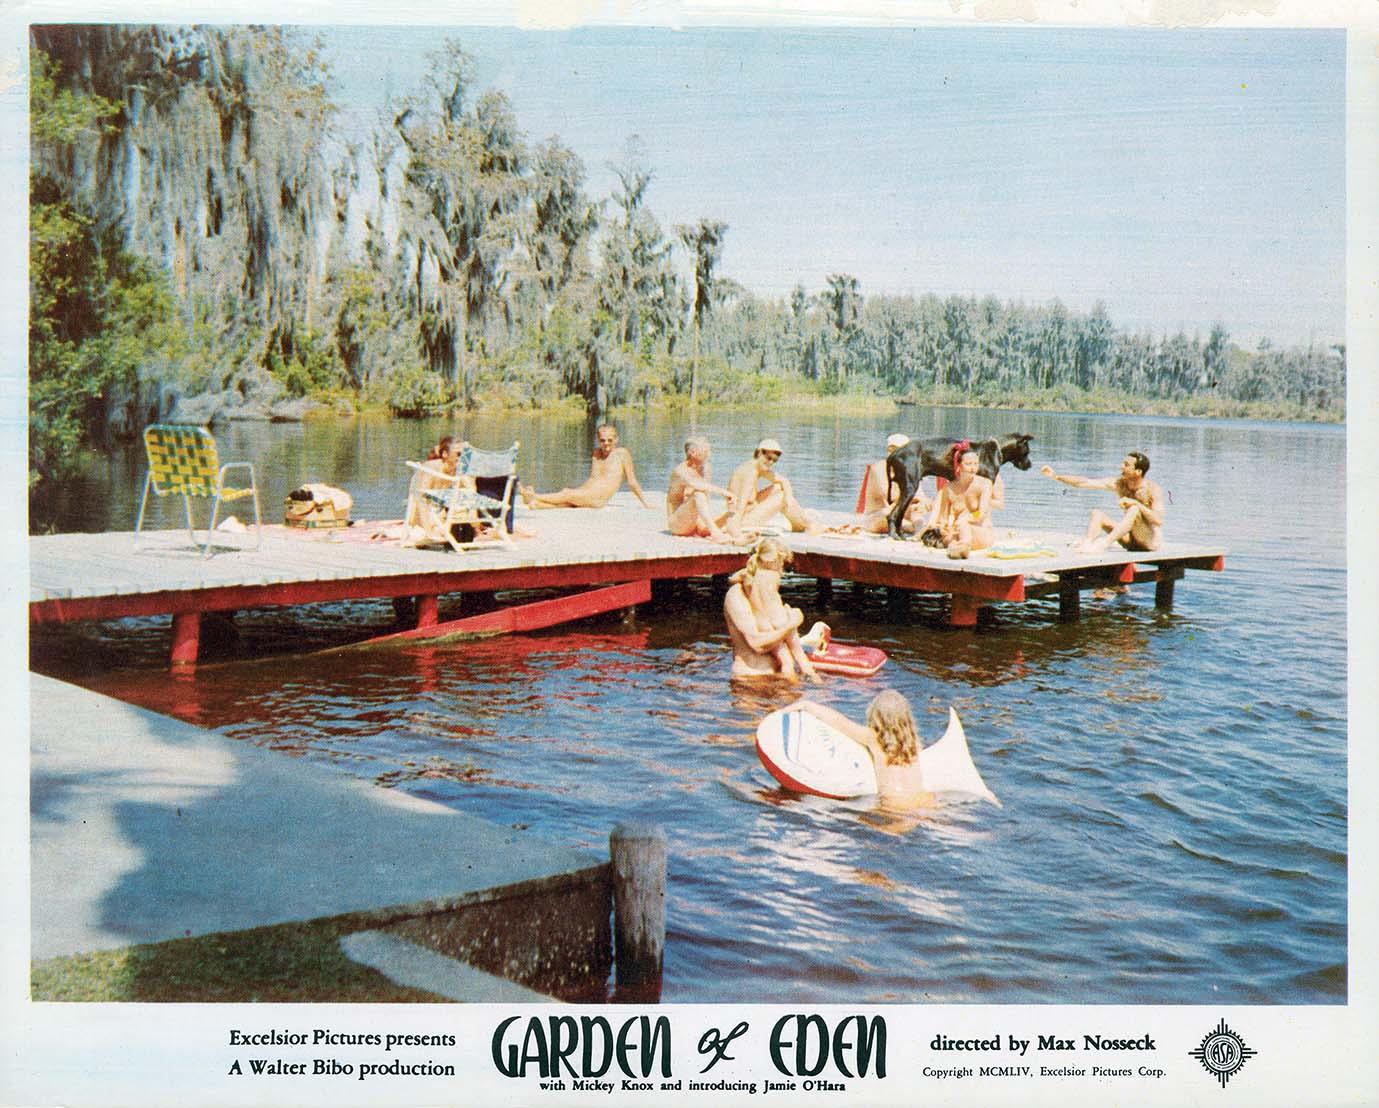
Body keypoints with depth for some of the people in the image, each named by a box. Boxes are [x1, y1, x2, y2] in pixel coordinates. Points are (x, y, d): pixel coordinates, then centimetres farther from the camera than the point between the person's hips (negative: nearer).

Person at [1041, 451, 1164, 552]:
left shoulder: (1153, 489, -14)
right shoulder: (1119, 484, -1)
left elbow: (1158, 520, -25)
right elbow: (1085, 482, -6)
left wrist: (1135, 503, -32)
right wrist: (1056, 476, -14)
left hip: (1151, 541, -5)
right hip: (1130, 541, 5)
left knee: (1134, 509, -32)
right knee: (1097, 513, -12)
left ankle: (1103, 544, -42)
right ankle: (1086, 544, -37)